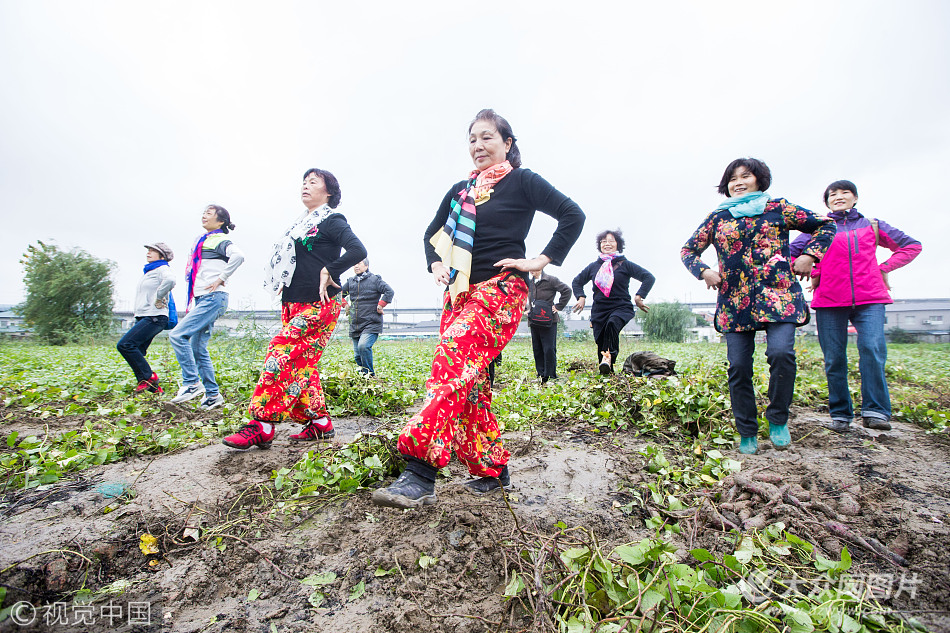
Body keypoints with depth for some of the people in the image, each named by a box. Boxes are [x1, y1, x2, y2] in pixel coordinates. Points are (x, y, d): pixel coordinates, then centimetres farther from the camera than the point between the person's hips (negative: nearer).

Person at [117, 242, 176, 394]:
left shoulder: (162, 269, -6)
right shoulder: (148, 272, 24)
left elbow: (170, 280, -31)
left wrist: (158, 299, -22)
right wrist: (137, 314, 24)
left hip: (154, 317, -10)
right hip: (142, 318, 10)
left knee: (125, 344, -19)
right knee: (136, 353, 4)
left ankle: (148, 377, -10)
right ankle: (154, 388, 6)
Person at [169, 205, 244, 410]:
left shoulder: (220, 240, -3)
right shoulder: (203, 241, 23)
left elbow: (238, 256, -25)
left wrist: (221, 278, -20)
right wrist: (192, 302, 20)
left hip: (213, 298, -9)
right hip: (201, 299, 9)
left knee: (177, 335, -16)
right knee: (198, 348, 6)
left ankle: (192, 383, -8)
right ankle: (212, 394, 11)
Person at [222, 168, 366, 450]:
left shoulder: (332, 220, -2)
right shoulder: (302, 223, 22)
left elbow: (358, 250, -18)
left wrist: (328, 271, -17)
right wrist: (285, 283, 15)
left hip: (318, 305, -8)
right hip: (293, 304, 9)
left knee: (283, 351, -16)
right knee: (301, 363, 4)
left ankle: (262, 425, -12)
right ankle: (320, 423, 12)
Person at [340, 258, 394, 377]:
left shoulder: (375, 279, -2)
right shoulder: (350, 281, 14)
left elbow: (389, 291, -10)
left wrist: (381, 305, -11)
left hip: (371, 323, -6)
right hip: (355, 325, 6)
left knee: (363, 346, -28)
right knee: (357, 355, 8)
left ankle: (369, 374, -14)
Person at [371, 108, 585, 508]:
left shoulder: (522, 182, 4)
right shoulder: (460, 190, 21)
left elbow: (573, 215, -2)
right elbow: (432, 234, 30)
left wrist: (541, 260, -8)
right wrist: (436, 265, 11)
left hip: (500, 289, -6)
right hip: (459, 292, 7)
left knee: (452, 359, -26)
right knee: (471, 380, 1)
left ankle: (421, 474, -27)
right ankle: (492, 470, 14)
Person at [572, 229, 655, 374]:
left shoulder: (625, 264, 4)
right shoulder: (594, 266, 13)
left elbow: (649, 277, 2)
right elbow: (577, 282, 24)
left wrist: (639, 296, -9)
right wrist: (581, 297, 7)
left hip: (621, 308, -3)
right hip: (599, 311, 4)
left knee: (612, 323, -37)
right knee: (600, 343, 2)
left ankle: (609, 357, -42)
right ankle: (606, 373, 15)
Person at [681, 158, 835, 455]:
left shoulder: (777, 207, 12)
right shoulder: (717, 217, 14)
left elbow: (825, 225, 20)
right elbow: (688, 250, 19)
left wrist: (809, 255, 4)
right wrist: (703, 271, 2)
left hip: (777, 295, -1)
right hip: (734, 301, 1)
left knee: (781, 352, -22)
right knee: (738, 366, -1)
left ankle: (778, 419, 3)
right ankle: (747, 434, 13)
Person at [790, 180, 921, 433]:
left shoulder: (872, 225, 19)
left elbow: (911, 246, 24)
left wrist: (884, 268, 10)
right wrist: (814, 274, 0)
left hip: (870, 299, 1)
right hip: (829, 300, -1)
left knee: (872, 349, -19)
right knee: (834, 359, -1)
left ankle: (875, 411, -13)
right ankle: (840, 414, 8)